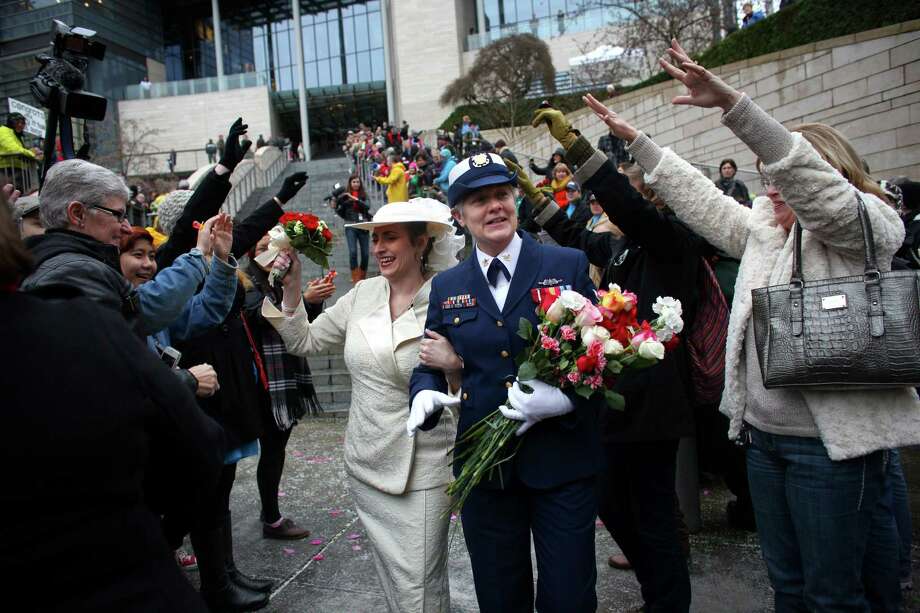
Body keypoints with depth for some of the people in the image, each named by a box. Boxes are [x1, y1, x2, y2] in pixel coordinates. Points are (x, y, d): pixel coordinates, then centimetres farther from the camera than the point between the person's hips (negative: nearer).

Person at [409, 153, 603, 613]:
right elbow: (430, 364, 12)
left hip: (560, 460, -2)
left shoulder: (568, 265, -2)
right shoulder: (446, 287, 6)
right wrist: (425, 394, -11)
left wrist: (564, 397, -21)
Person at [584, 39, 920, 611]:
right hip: (764, 433, 7)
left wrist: (730, 102, -35)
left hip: (832, 441, -7)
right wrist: (633, 138, 14)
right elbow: (701, 200, 15)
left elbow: (811, 181, -26)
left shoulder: (866, 227, -8)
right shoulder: (766, 231, 13)